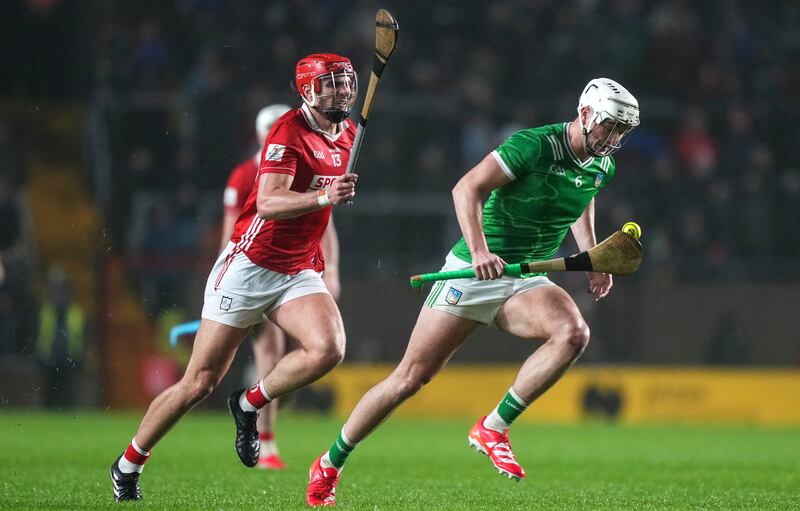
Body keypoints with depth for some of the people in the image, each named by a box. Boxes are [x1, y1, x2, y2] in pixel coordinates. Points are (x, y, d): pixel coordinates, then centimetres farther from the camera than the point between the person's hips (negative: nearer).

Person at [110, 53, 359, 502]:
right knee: (199, 384, -4)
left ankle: (249, 405, 0)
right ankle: (128, 465, 15)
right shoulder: (290, 131, -14)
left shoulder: (348, 135, 9)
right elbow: (268, 202, -27)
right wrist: (323, 197, -41)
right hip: (250, 267, -6)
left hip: (298, 272, 6)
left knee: (329, 349, -24)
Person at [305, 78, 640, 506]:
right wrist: (478, 250, -32)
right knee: (410, 378, -4)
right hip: (472, 274, -5)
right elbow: (467, 188, -20)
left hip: (526, 281, 5)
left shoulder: (602, 166, 5)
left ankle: (492, 429, -16)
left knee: (574, 334, -26)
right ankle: (329, 464, 13)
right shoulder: (534, 145, -17)